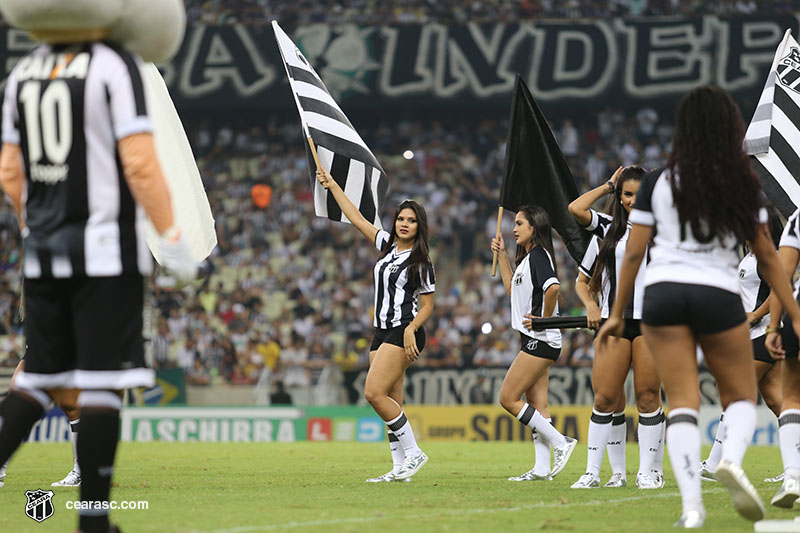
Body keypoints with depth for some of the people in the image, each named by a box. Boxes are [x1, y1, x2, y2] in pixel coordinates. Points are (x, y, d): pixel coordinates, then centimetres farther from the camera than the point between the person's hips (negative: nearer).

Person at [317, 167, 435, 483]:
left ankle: (413, 452, -11)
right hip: (383, 333, 8)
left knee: (374, 392, -18)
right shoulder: (387, 245, 13)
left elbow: (428, 305, -4)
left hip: (405, 334, -8)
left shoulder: (421, 263, -6)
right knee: (391, 403, 3)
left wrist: (410, 330, -19)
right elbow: (356, 218, 18)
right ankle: (400, 468, 3)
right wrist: (332, 185, 19)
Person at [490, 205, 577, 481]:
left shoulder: (538, 255, -14)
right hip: (534, 341, 10)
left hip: (540, 341, -10)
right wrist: (501, 256, 27)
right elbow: (513, 289, 30)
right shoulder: (528, 257, 17)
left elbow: (553, 287, -30)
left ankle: (560, 442, -9)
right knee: (536, 407, 8)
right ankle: (542, 467, 7)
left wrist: (545, 319, -20)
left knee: (508, 398, -9)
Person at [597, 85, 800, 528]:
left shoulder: (657, 184, 4)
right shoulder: (743, 185, 1)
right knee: (741, 396, 14)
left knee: (682, 402, 2)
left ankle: (691, 506, -12)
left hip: (662, 292, 1)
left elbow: (633, 253, 3)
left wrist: (617, 314, 12)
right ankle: (732, 459, -18)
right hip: (719, 293, -1)